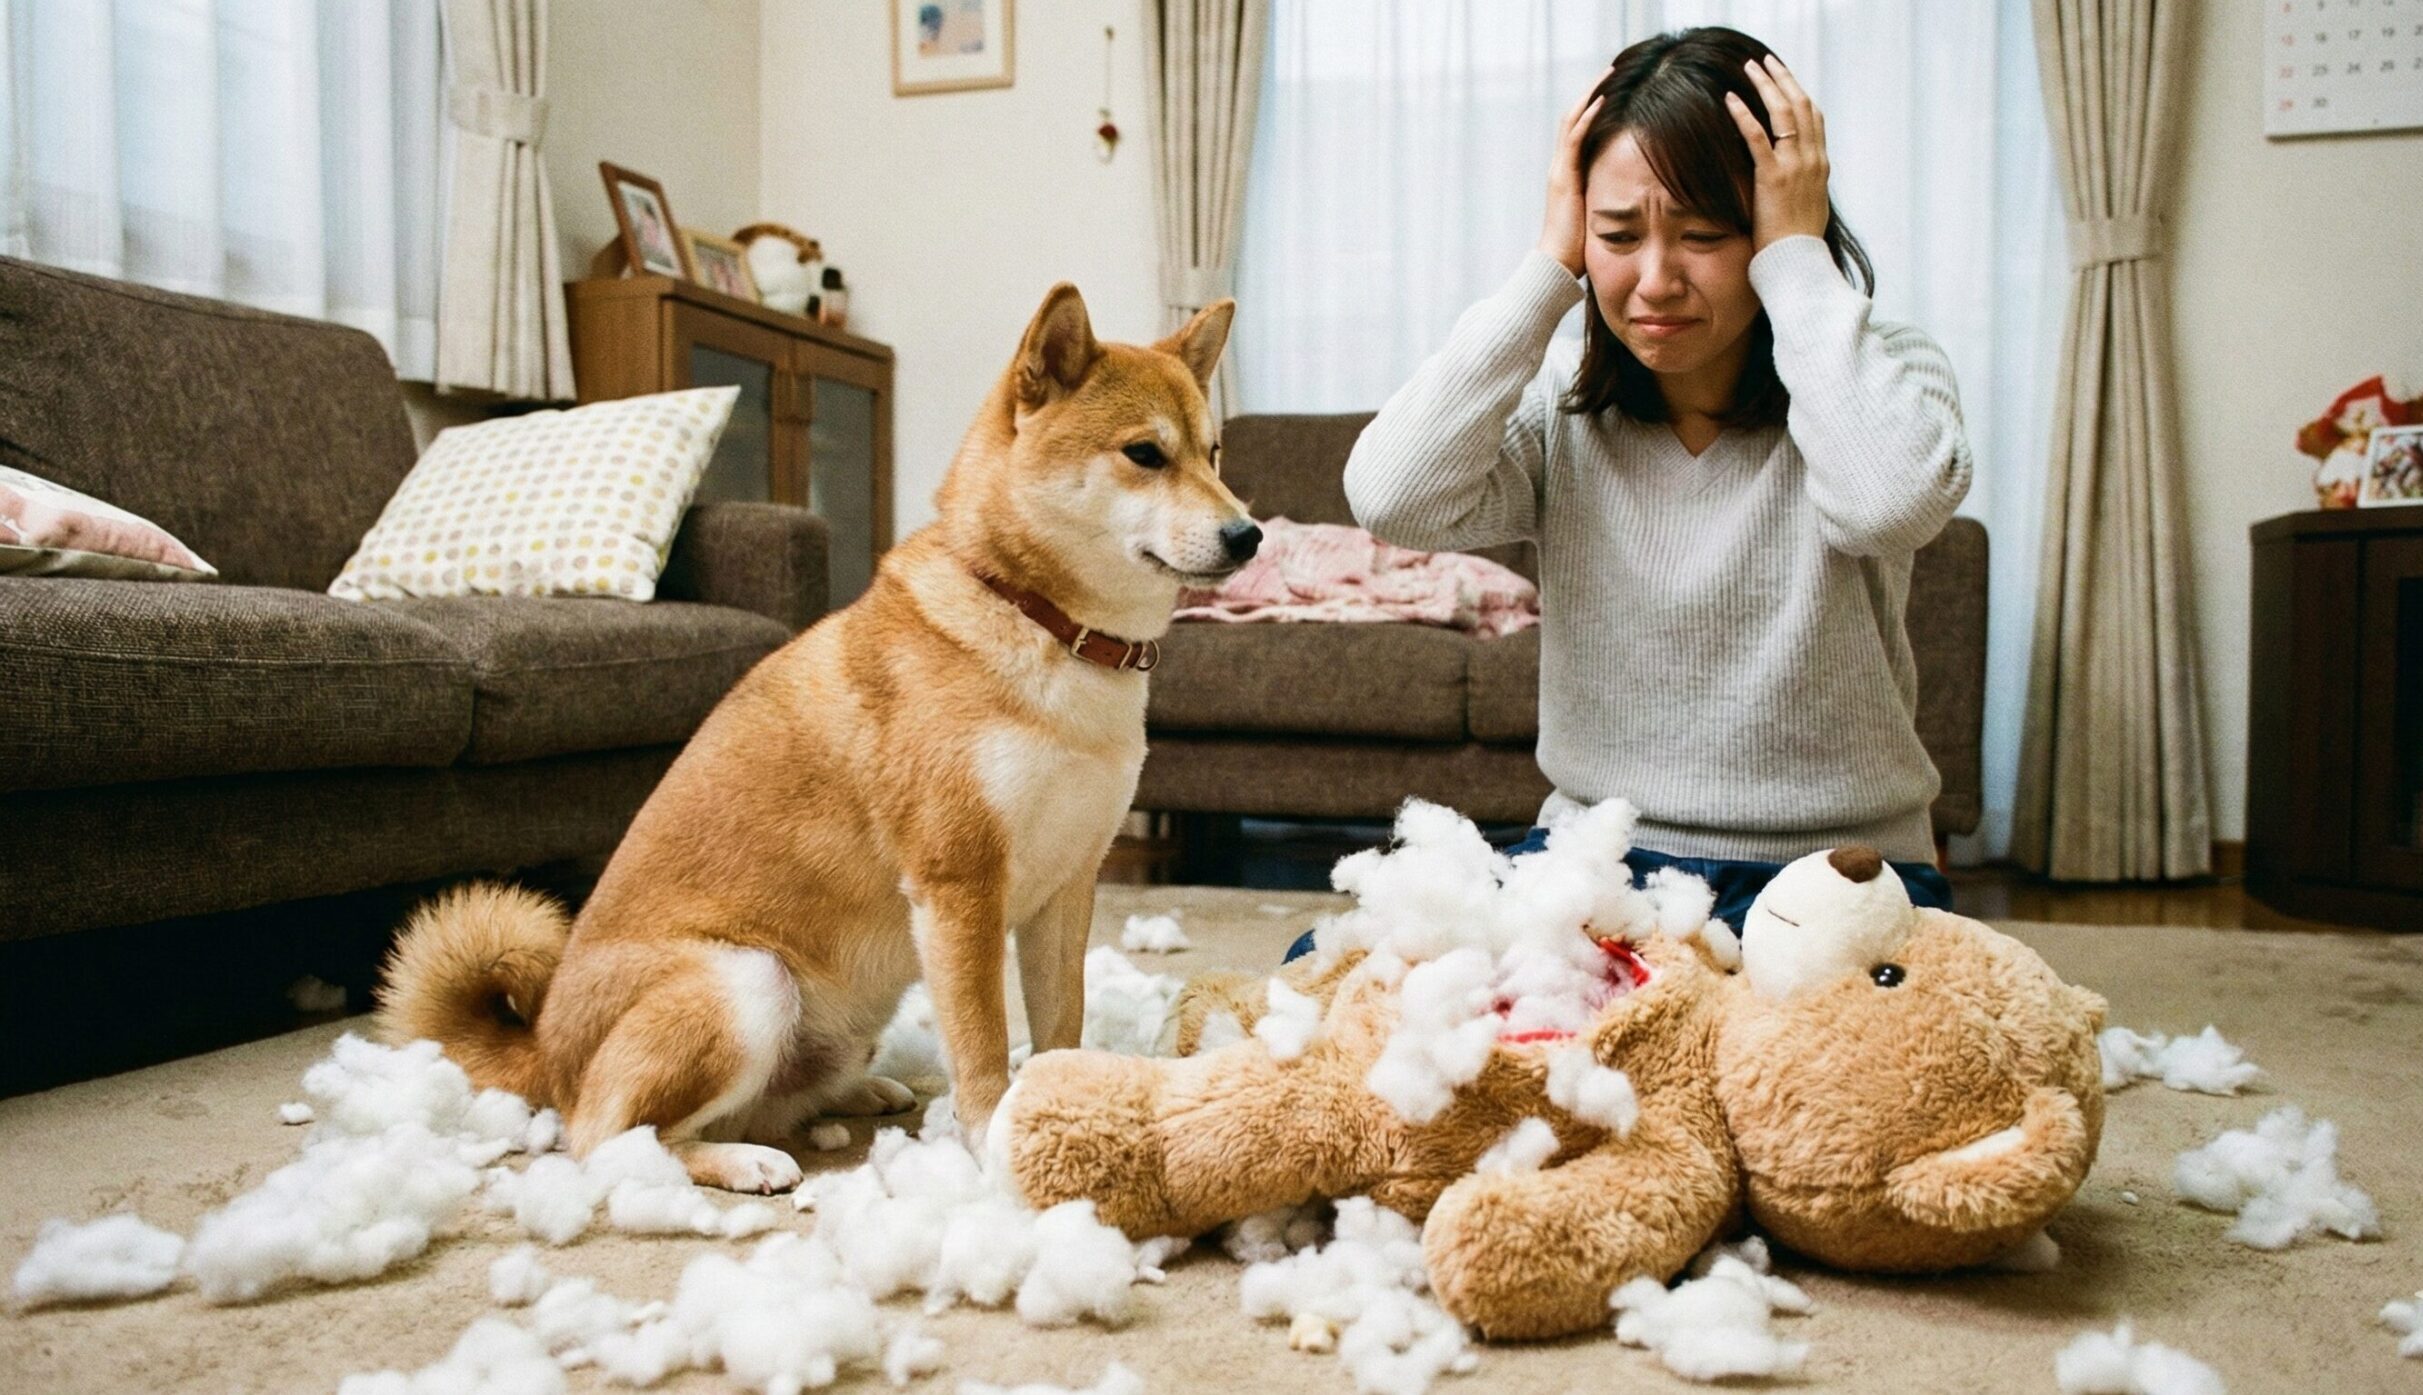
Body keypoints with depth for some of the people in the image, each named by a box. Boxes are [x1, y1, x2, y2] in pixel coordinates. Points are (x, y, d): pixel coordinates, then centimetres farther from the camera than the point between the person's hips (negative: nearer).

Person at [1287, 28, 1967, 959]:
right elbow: (1392, 497, -18)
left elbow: (1889, 499, -30)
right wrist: (1550, 268, -12)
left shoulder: (1877, 381, -4)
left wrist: (1799, 257, -17)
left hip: (1830, 878, -1)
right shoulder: (1562, 406, 2)